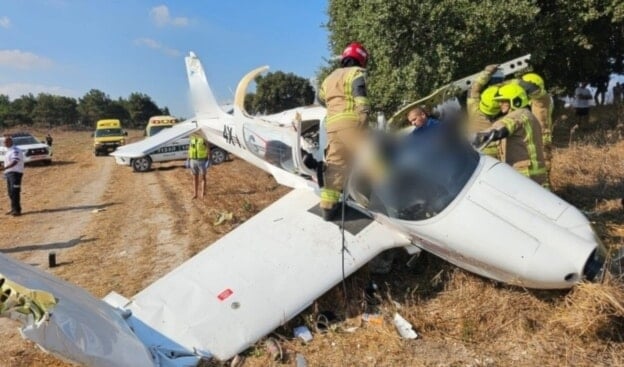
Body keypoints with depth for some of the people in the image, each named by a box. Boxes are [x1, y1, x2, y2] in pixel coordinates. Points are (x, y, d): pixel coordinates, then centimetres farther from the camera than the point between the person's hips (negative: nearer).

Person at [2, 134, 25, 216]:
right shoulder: (7, 151, 19)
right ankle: (14, 209, 22)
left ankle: (17, 210, -13)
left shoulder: (15, 151, -13)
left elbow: (14, 162, -27)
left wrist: (4, 168, -37)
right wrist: (5, 170, 17)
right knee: (10, 192, 13)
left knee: (15, 192, -13)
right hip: (8, 173, 10)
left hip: (15, 173, -10)